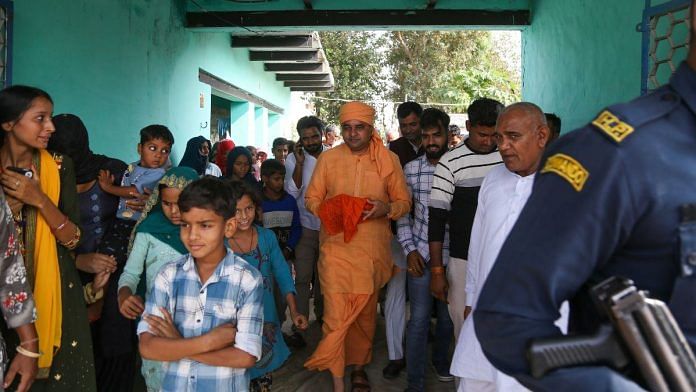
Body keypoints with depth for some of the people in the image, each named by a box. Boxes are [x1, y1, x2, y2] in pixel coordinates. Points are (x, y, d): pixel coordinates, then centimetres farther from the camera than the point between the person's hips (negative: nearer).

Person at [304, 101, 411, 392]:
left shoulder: (389, 160, 3)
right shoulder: (328, 159, 3)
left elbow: (404, 202, 6)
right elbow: (311, 199, 7)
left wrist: (386, 208, -15)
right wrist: (330, 210, -14)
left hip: (373, 248, 1)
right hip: (336, 245, -1)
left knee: (365, 313, 14)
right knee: (337, 315, -9)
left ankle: (359, 366, 35)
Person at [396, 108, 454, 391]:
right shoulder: (411, 169, 0)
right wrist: (410, 249, -3)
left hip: (452, 254, 0)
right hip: (421, 253, 0)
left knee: (447, 316, 16)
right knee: (419, 317, 2)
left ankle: (441, 360, 41)